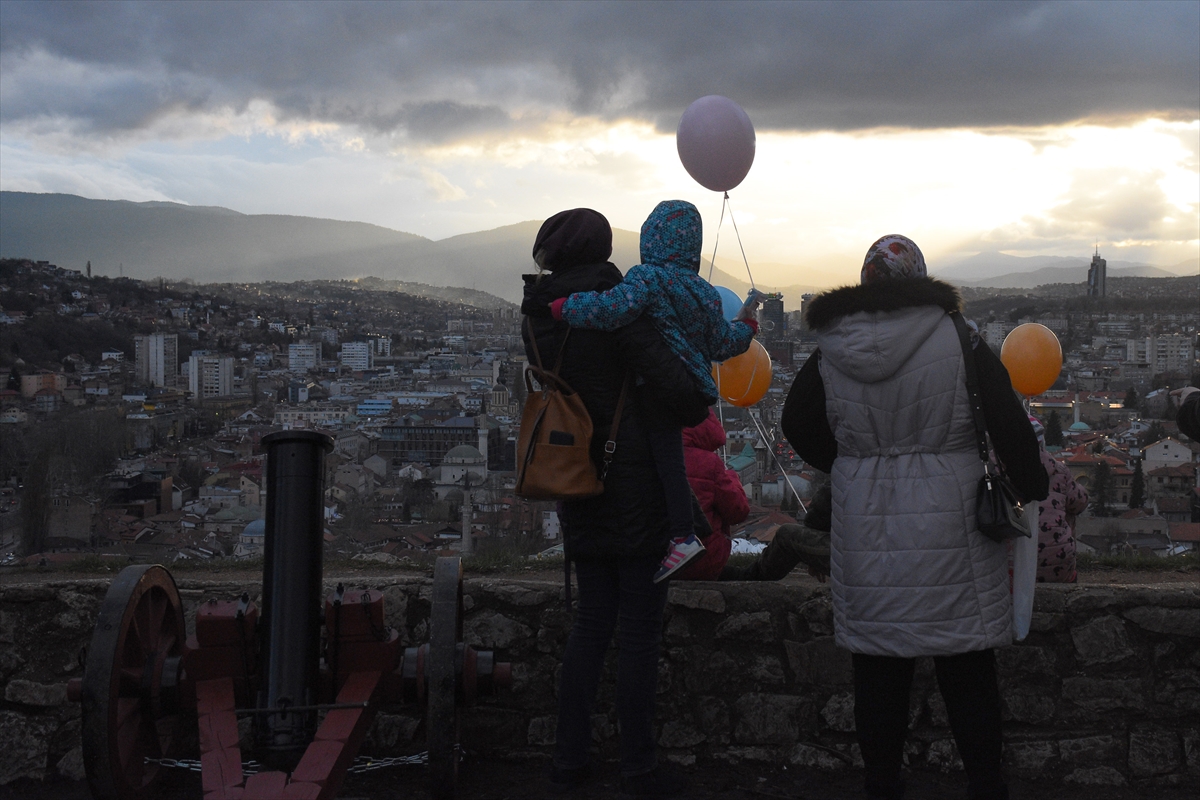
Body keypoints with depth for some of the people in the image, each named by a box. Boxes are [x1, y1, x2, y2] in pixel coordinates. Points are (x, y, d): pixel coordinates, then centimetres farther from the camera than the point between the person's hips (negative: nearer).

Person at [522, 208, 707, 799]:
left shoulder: (539, 314, 3)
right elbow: (669, 380, -23)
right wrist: (698, 416, -3)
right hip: (634, 482, -6)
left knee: (591, 619, 16)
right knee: (640, 627, 3)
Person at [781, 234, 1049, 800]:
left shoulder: (831, 352, 1)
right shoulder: (958, 341, -6)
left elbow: (797, 426, 13)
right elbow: (1009, 422, -4)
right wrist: (1031, 489, 10)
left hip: (864, 530, 2)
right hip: (950, 528, -2)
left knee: (877, 668, 10)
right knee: (967, 668, 7)